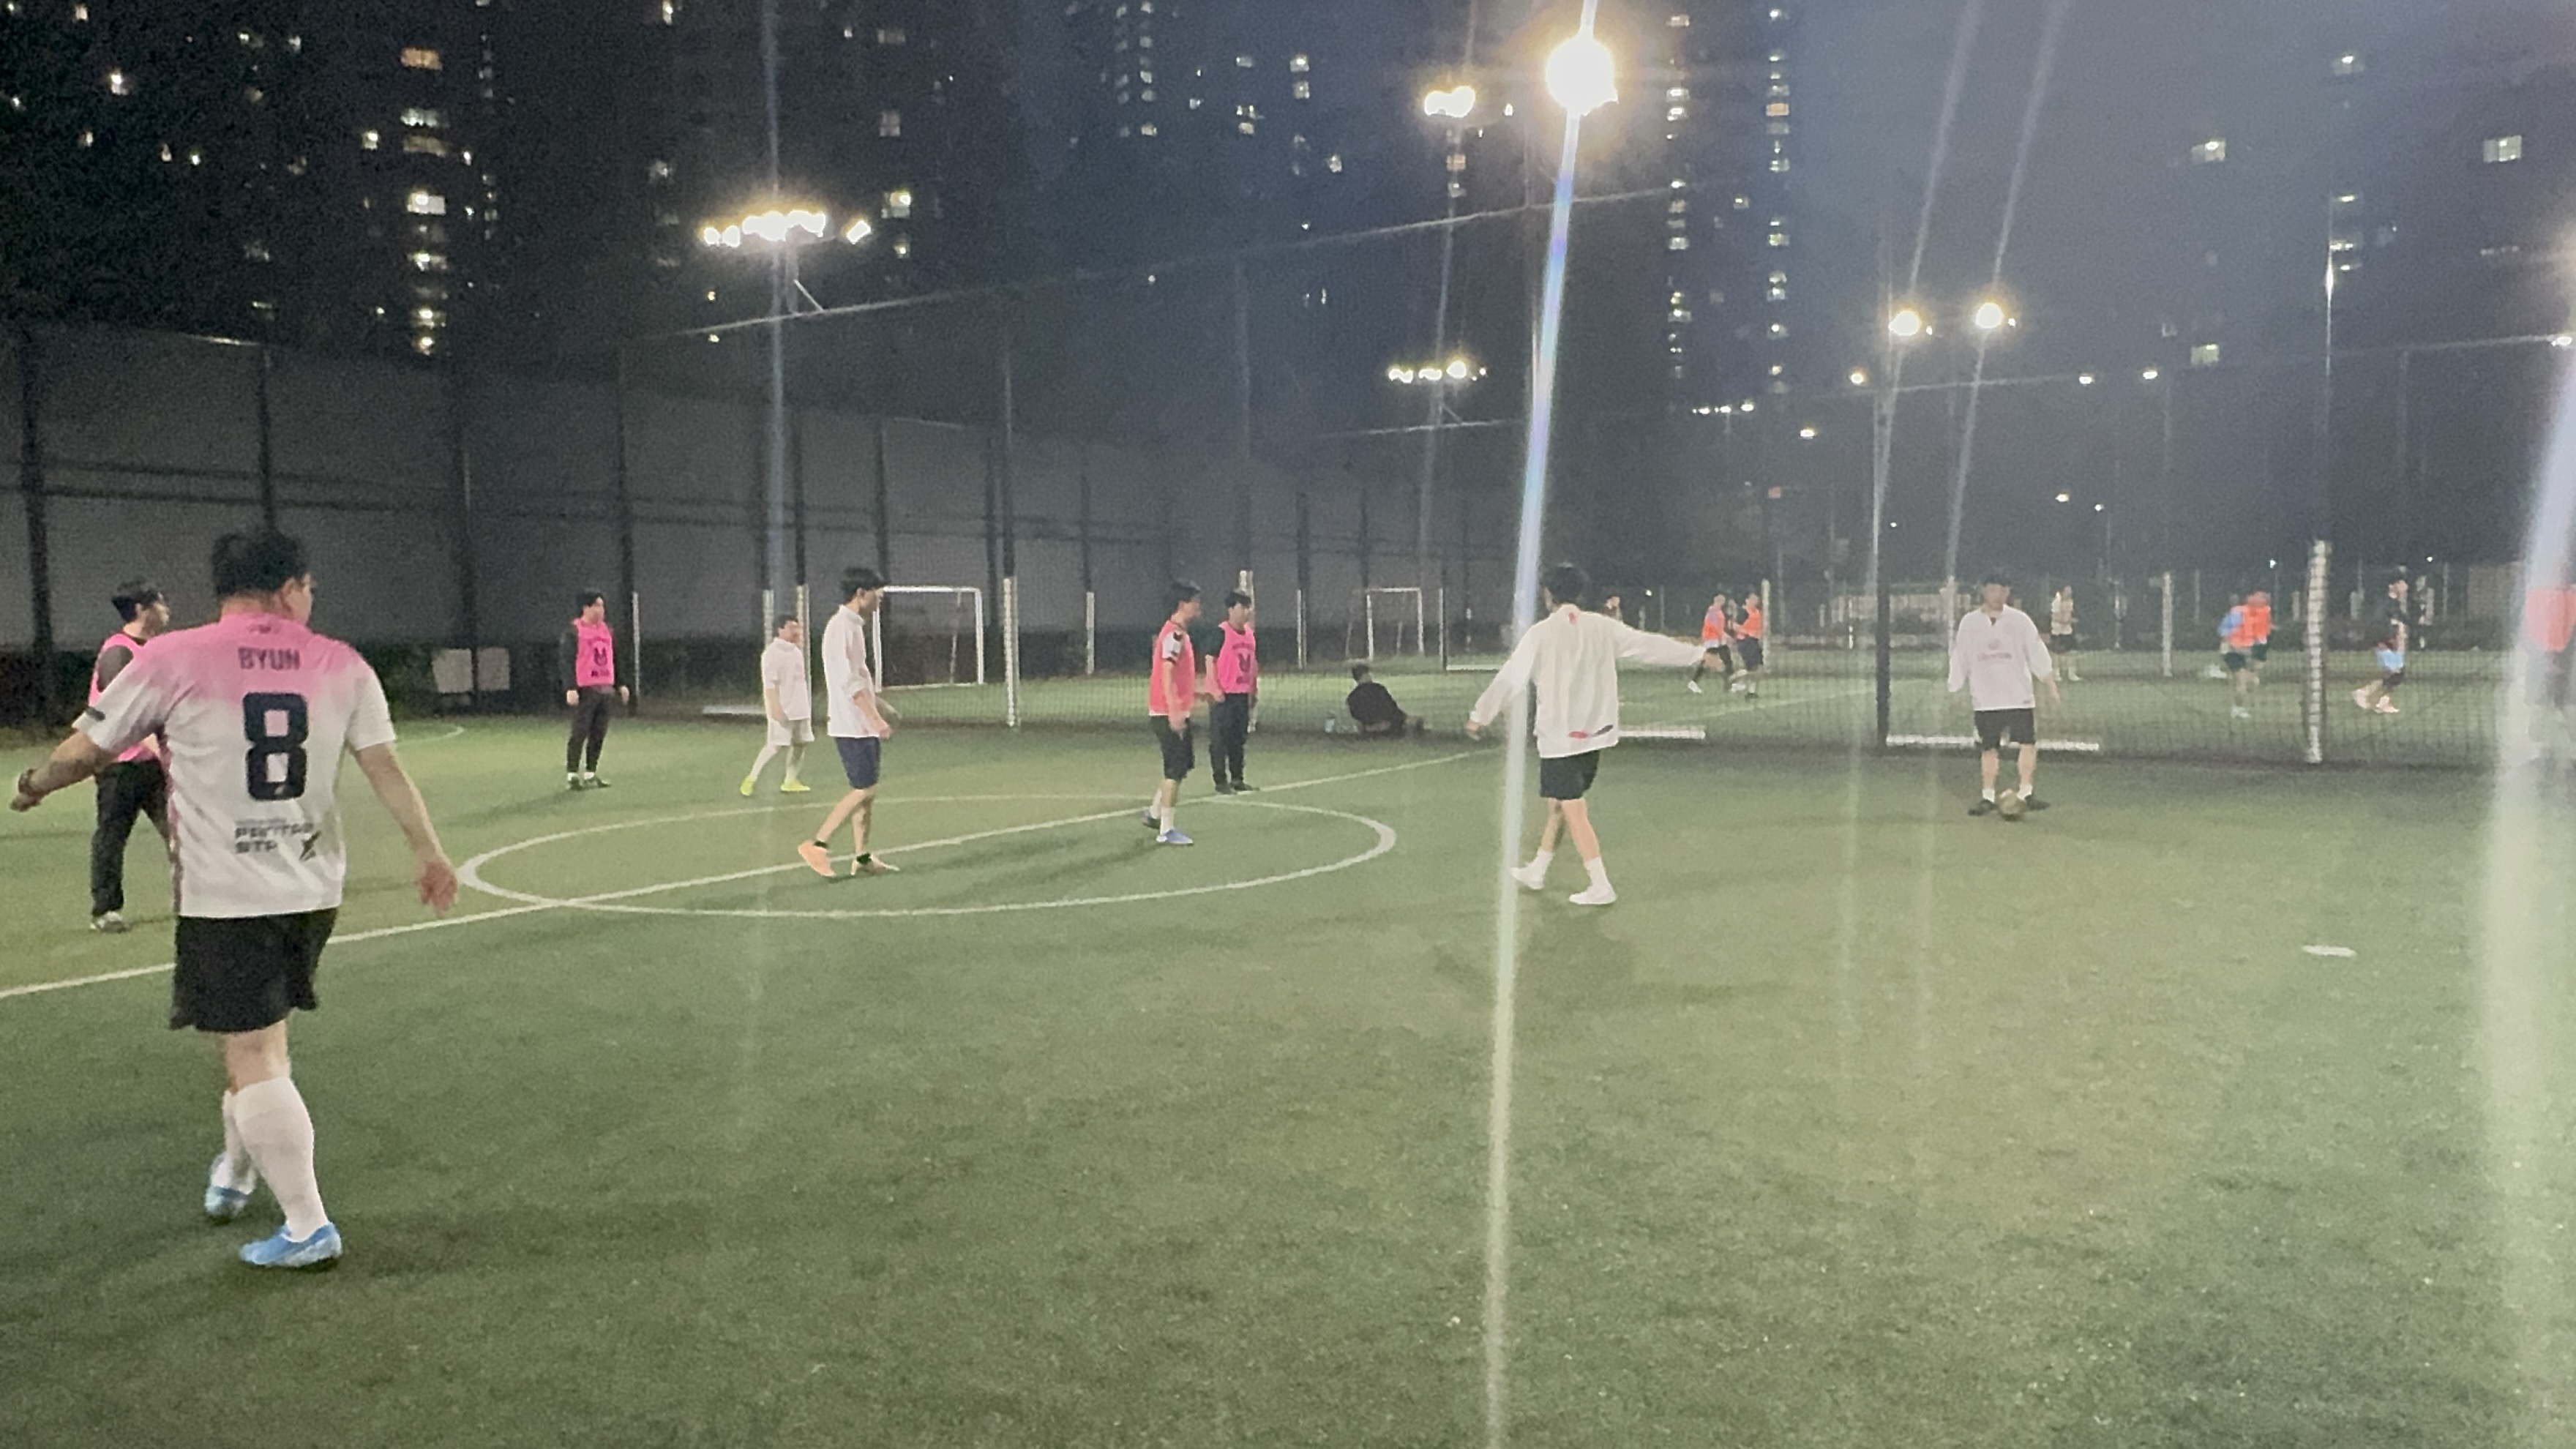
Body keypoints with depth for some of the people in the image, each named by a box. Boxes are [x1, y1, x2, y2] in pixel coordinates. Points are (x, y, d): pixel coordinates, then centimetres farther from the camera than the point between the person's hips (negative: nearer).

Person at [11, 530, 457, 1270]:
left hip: (225, 896, -4)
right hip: (314, 890, 4)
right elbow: (384, 766, 0)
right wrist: (428, 851, 6)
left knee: (252, 1057, 0)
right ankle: (236, 1171, 42)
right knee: (261, 1039, 24)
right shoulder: (341, 664, 1)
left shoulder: (172, 661, -6)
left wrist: (32, 786, 23)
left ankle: (308, 1229, 0)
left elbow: (86, 751, 3)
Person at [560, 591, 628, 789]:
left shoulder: (608, 631, 17)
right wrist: (571, 688, -17)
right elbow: (566, 660, -9)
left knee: (599, 734, 8)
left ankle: (590, 774, 15)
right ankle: (572, 776, -1)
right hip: (585, 690, -7)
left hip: (606, 689, 7)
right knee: (580, 733, -6)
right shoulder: (573, 631, -4)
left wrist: (620, 685, 19)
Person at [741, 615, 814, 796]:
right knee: (776, 745, -12)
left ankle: (790, 781, 13)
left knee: (800, 744, 6)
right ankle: (752, 779, -4)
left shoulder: (796, 651, 15)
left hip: (800, 708, 8)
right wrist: (776, 707, -25)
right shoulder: (773, 652, -10)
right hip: (782, 710, -8)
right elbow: (769, 683, -17)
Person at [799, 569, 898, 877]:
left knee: (867, 790, 10)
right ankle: (818, 844, -3)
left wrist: (878, 707, 23)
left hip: (862, 726, 10)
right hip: (853, 726, -10)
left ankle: (862, 857, 13)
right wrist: (876, 718, -26)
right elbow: (850, 682, -23)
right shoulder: (843, 627, -16)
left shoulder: (852, 626, 15)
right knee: (864, 789, -9)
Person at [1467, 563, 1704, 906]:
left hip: (1560, 736, -6)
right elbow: (1650, 645, 4)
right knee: (1559, 803, 18)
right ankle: (1537, 871, 30)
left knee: (1573, 811, -3)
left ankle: (1601, 886, -7)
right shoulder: (1603, 627, 0)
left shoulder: (1541, 634, -11)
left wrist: (1480, 715, 4)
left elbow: (1510, 679, -7)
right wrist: (1698, 654, 15)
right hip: (1594, 732, 6)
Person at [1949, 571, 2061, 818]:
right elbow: (1960, 659, 9)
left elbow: (2037, 653, 4)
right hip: (1985, 699, 0)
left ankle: (2026, 793, 5)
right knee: (1988, 749, 2)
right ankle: (1987, 797, 10)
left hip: (2019, 697, 0)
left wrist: (2051, 686, 2)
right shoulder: (1969, 623, 4)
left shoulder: (2020, 621, 3)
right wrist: (1954, 691, 8)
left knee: (2029, 744, -5)